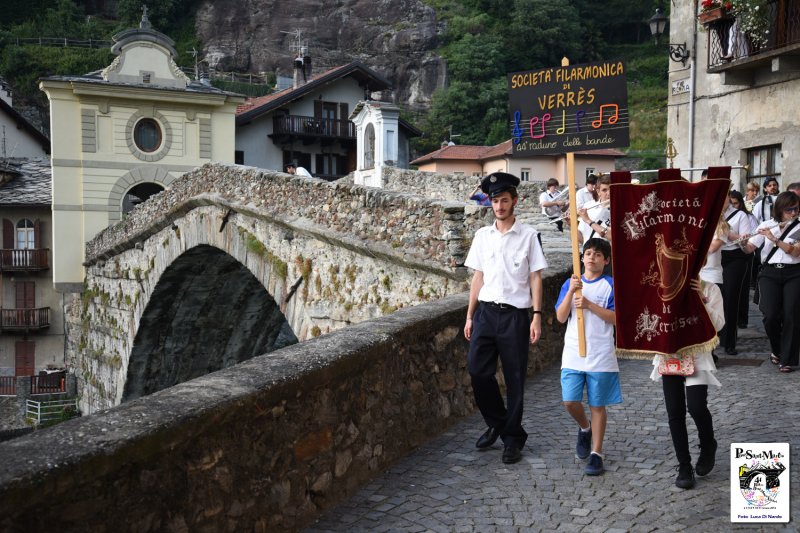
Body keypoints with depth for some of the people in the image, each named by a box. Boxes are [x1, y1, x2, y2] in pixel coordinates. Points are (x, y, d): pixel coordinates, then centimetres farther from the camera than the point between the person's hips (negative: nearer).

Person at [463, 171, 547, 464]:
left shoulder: (528, 235, -2)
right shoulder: (482, 235, 9)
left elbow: (535, 277, -2)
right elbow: (478, 276, 12)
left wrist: (537, 315, -9)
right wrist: (470, 315, 10)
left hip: (516, 314, -3)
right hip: (486, 310, 3)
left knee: (514, 378, 4)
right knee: (477, 370, -1)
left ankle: (513, 438, 19)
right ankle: (496, 422, 24)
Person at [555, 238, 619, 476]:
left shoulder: (611, 285, 0)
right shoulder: (570, 284, 7)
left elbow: (616, 318, -9)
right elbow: (561, 317, -3)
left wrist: (589, 304, -18)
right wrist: (571, 291, -16)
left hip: (601, 356, -2)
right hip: (573, 354, 2)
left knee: (597, 405, 4)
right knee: (570, 401, -3)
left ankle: (596, 454, 14)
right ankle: (585, 428, 29)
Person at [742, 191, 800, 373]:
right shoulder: (766, 225, 7)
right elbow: (749, 248, 3)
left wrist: (774, 238, -19)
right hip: (770, 272, 0)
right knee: (771, 315, -13)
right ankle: (777, 350, 16)